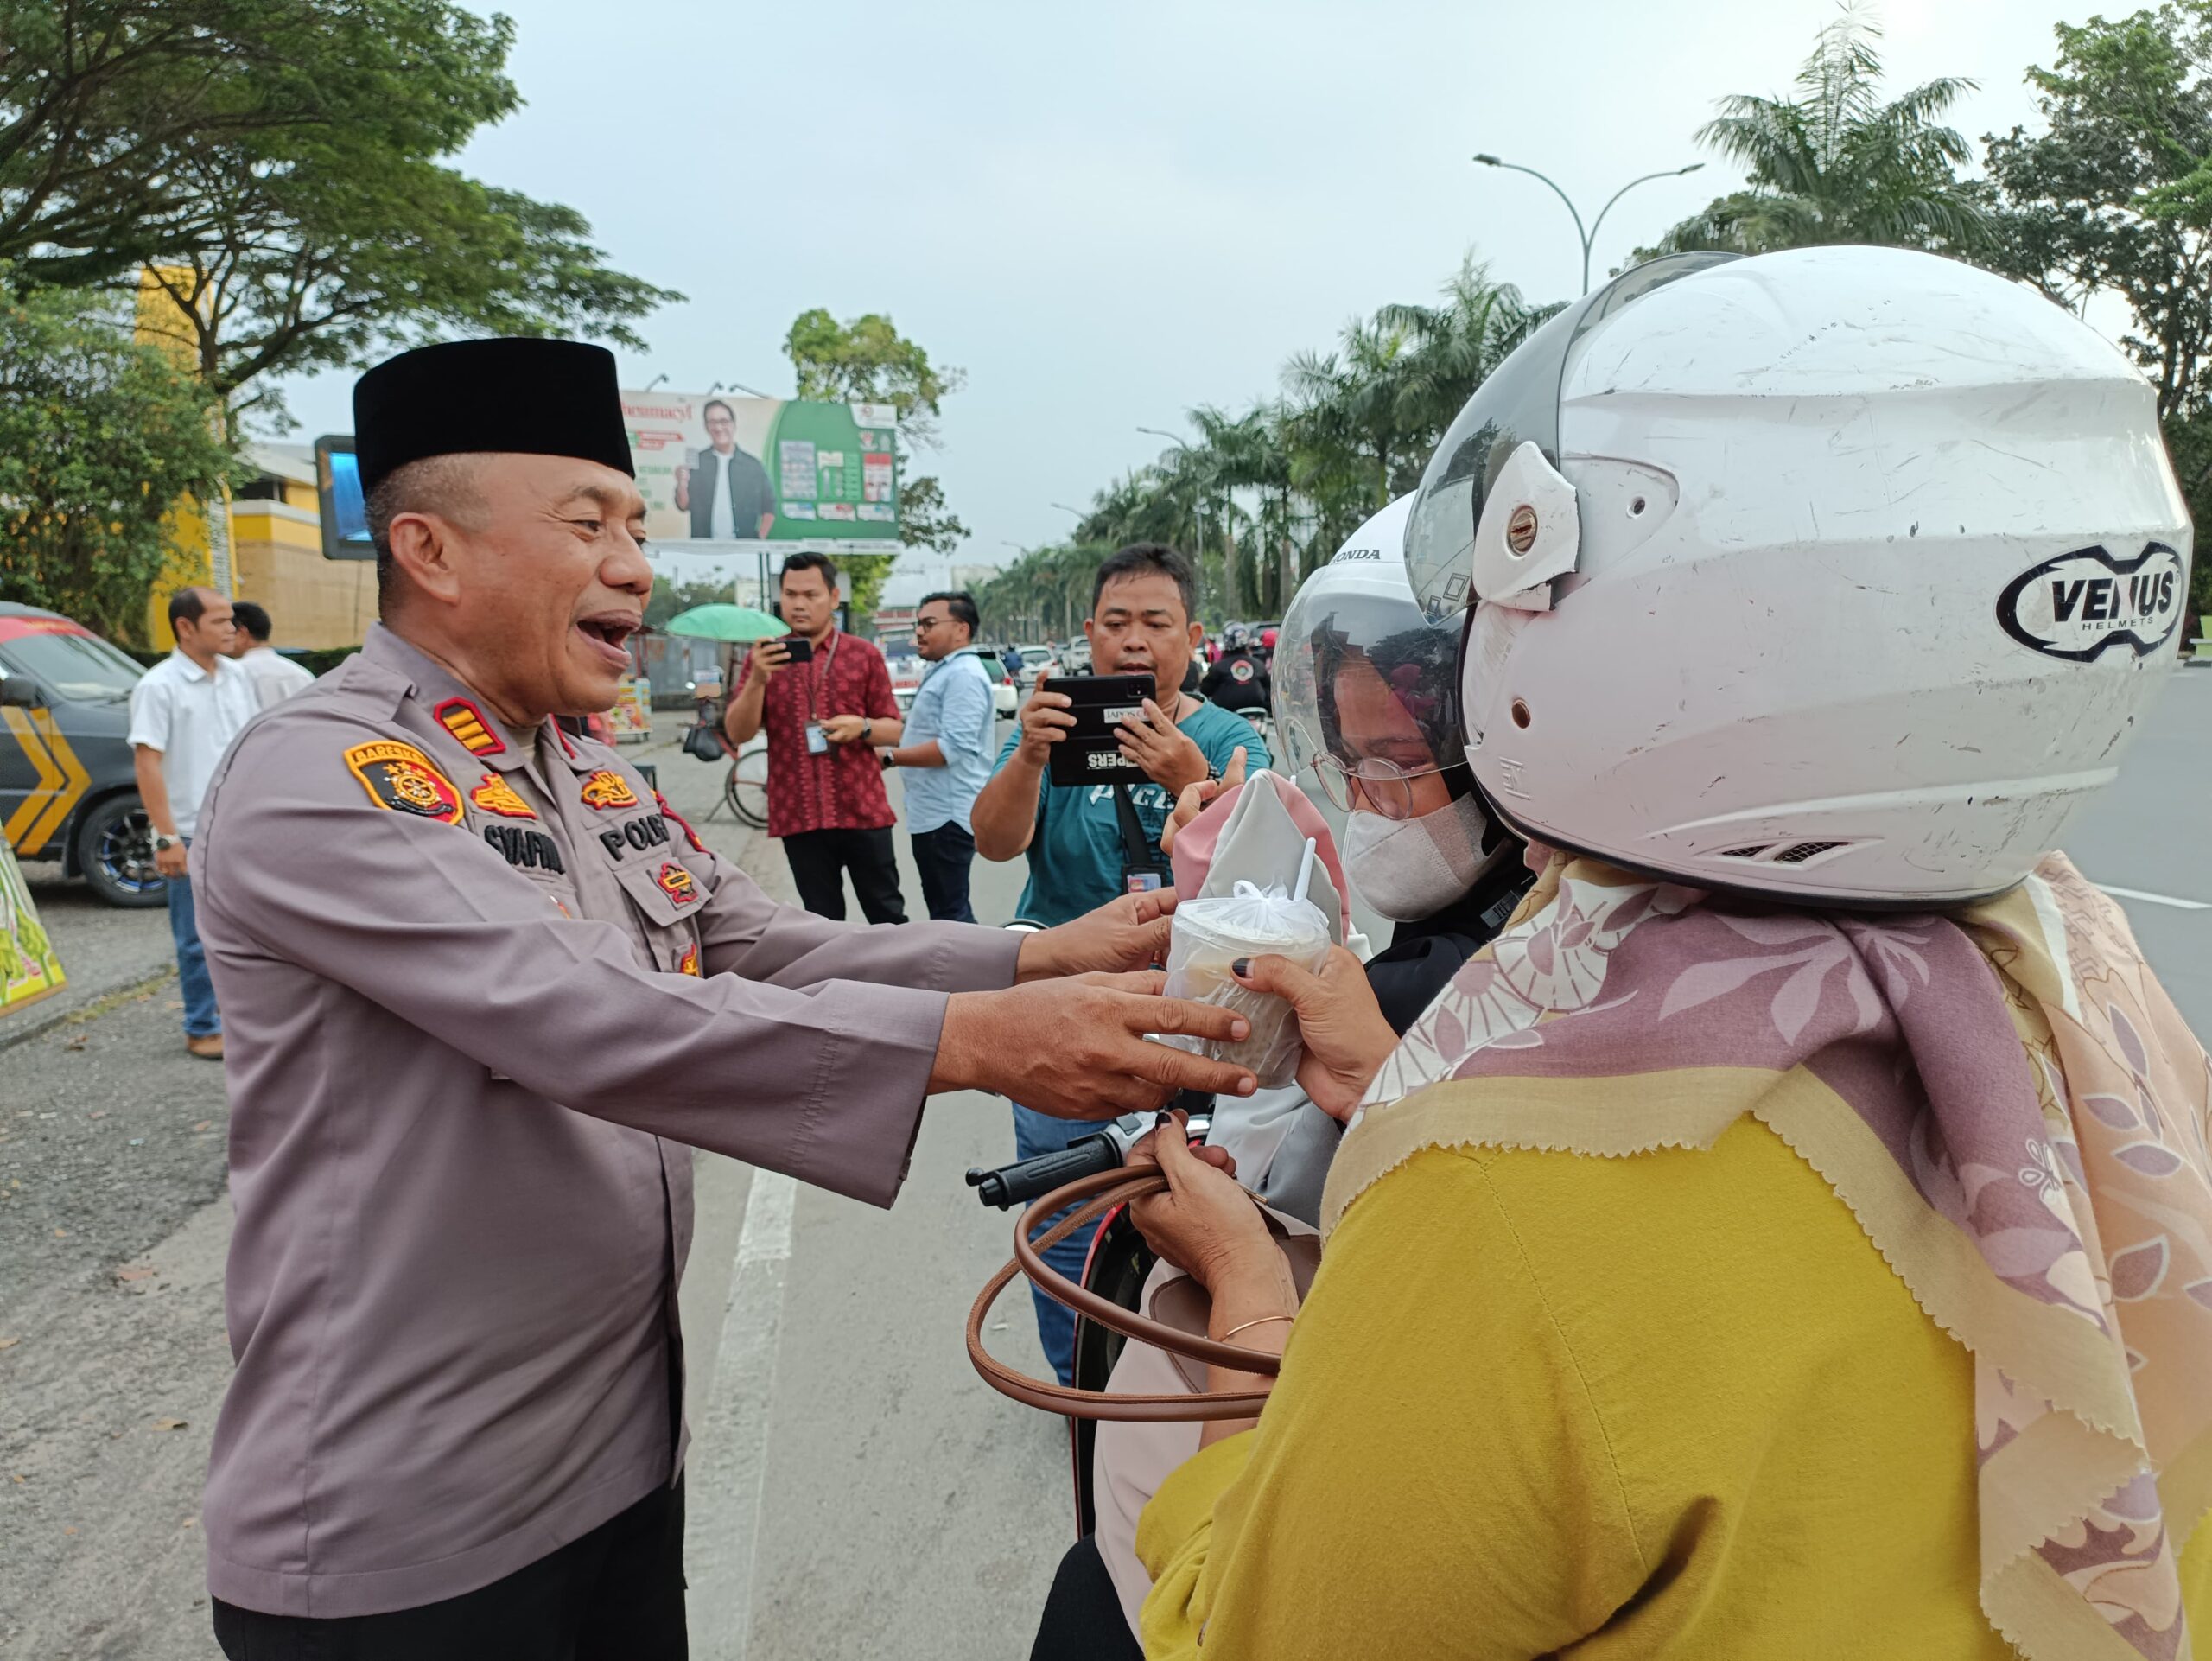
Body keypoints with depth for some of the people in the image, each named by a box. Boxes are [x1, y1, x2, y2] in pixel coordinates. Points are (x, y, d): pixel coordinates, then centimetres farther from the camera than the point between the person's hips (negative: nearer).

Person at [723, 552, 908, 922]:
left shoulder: (865, 654, 3)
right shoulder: (763, 657, 6)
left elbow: (893, 731, 6)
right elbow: (738, 734, 0)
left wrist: (862, 727, -16)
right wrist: (757, 680, -16)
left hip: (863, 812, -1)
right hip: (798, 817, 1)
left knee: (887, 915, 7)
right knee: (823, 922, 9)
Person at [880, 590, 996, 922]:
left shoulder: (963, 674, -16)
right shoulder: (943, 671, 19)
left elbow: (953, 747, -25)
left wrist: (889, 756, -18)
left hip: (947, 816, -11)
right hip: (935, 813, 11)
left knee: (949, 914, -7)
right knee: (946, 909, 17)